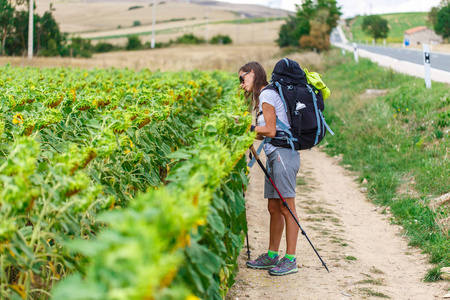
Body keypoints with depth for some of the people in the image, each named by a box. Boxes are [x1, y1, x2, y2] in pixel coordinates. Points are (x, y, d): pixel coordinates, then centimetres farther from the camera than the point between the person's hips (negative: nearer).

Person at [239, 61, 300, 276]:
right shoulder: (264, 96, 20)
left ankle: (290, 260, -3)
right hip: (275, 156, 10)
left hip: (283, 154, -10)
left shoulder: (266, 95, -8)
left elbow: (270, 131, -14)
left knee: (286, 207, -6)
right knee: (273, 207, 12)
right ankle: (272, 256, 19)